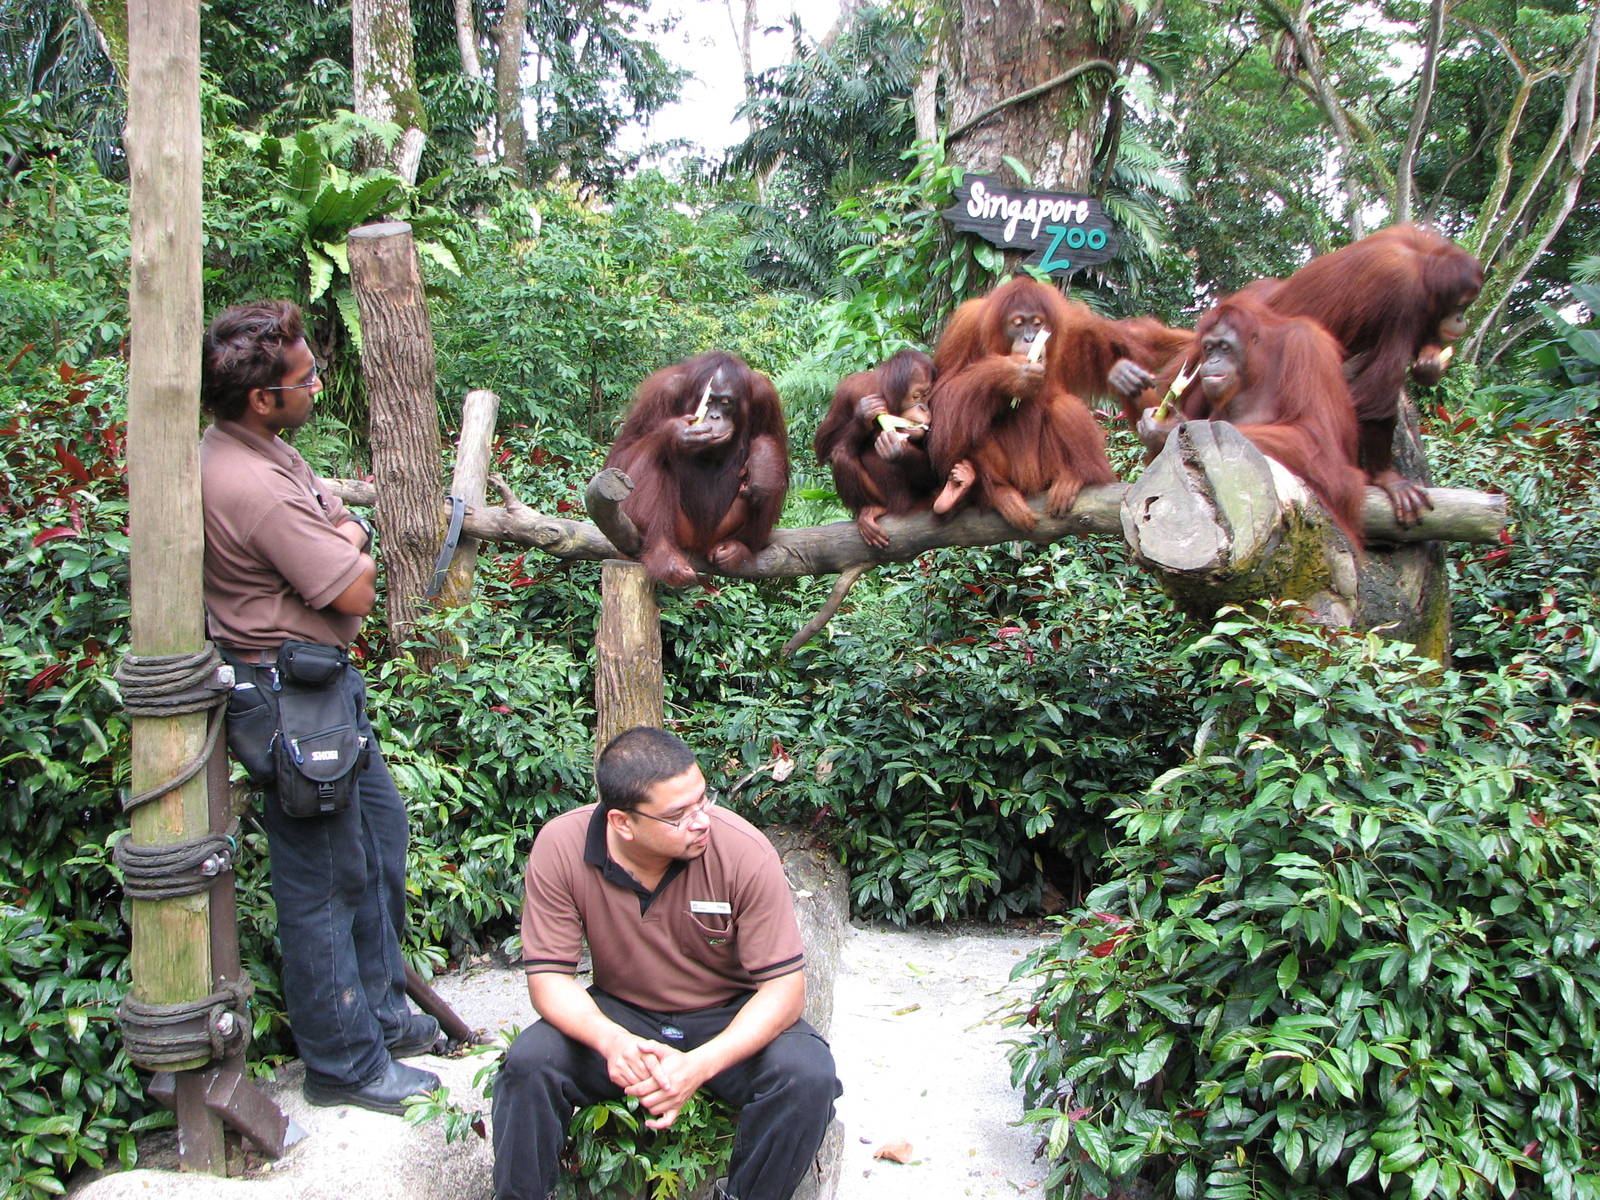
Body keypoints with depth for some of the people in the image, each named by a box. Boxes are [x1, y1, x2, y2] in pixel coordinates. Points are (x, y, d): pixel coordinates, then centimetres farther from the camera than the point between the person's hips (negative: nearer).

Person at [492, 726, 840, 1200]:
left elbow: (784, 985, -20)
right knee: (528, 1062, -25)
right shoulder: (559, 848, -20)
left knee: (809, 1075, -27)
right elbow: (549, 975, -13)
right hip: (621, 1015, 1)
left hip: (730, 1021, -1)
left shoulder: (744, 851, -24)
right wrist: (610, 1040, -34)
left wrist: (701, 1064, -36)